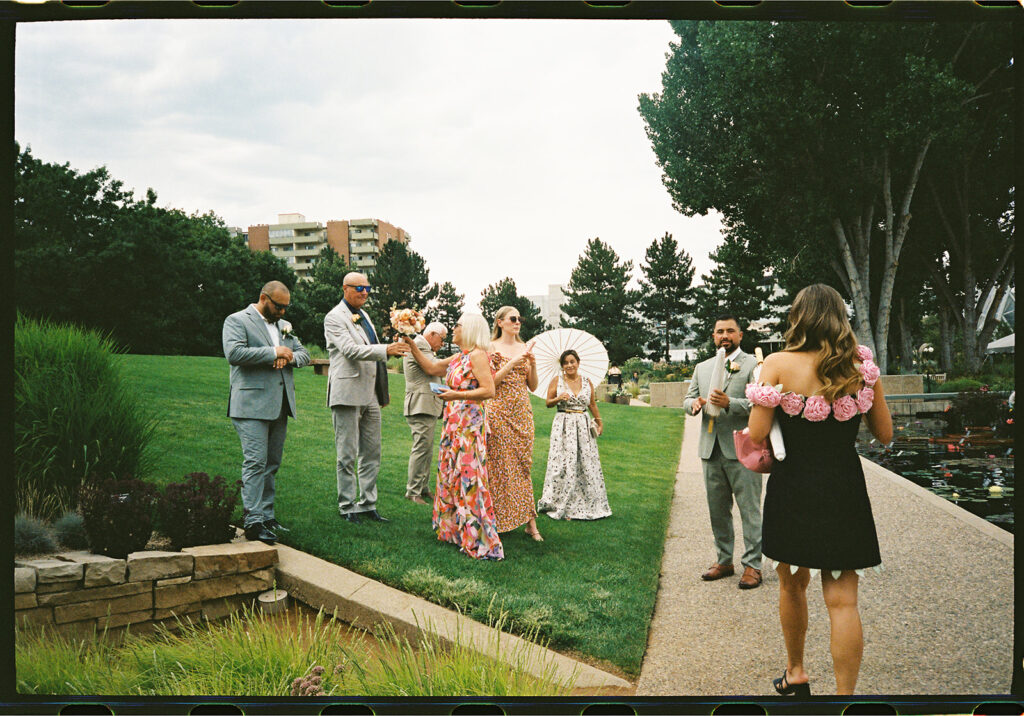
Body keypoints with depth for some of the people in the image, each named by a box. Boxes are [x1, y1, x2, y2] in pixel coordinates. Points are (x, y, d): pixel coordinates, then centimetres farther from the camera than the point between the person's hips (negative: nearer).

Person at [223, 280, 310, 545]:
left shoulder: (284, 326, 21)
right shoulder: (237, 321, -2)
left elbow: (304, 354, 20)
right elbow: (234, 353, -18)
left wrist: (290, 357, -3)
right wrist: (273, 352, -15)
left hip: (280, 404, 8)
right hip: (252, 405, -7)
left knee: (272, 463, 10)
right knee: (255, 461, -11)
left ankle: (266, 516, 17)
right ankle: (253, 521, -10)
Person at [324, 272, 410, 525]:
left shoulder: (363, 315, 19)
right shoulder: (334, 318, -7)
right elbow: (351, 350, -21)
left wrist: (382, 390, 22)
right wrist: (385, 349, -29)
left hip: (370, 394, 8)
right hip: (347, 394, -8)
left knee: (372, 453, 9)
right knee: (347, 455, -2)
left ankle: (367, 504, 16)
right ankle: (347, 507, 5)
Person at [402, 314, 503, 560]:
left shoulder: (477, 355, -11)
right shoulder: (458, 358, 15)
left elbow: (489, 390, -17)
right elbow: (431, 368, 22)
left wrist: (457, 395, -20)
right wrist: (411, 345, 18)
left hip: (469, 424, -9)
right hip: (453, 423, 9)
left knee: (468, 477, -8)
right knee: (451, 475, 13)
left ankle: (481, 541, -3)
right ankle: (455, 530, 24)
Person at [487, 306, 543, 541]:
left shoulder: (524, 348, 12)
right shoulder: (492, 348, -1)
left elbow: (533, 387, 12)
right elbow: (489, 383, -9)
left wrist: (533, 364, -5)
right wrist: (512, 363, -16)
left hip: (522, 413, 4)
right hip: (499, 413, -4)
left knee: (523, 464, 4)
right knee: (500, 464, -3)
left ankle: (530, 522, 5)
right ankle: (498, 520, 7)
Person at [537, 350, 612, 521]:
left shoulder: (587, 382, 8)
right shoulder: (556, 380, 1)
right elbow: (548, 403, 3)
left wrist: (599, 421, 22)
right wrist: (559, 398, -16)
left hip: (583, 426, 3)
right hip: (563, 426, -3)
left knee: (587, 463, 2)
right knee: (564, 465, -6)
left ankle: (589, 505, 12)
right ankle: (562, 507, 2)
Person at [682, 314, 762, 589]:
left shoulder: (753, 365, -2)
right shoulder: (702, 368, 17)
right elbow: (688, 399, 17)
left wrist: (730, 403, -25)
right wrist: (694, 404, -6)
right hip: (711, 450, 6)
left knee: (749, 510, -1)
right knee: (717, 510, 13)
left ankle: (752, 565, 7)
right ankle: (724, 561, 24)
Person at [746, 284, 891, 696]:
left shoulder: (779, 364, -10)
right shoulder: (861, 366, -3)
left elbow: (756, 435, -13)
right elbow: (885, 434, 6)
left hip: (792, 489, -1)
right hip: (844, 490, 1)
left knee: (793, 585, 20)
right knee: (842, 600, 3)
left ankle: (795, 674, 36)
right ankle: (844, 693, 4)